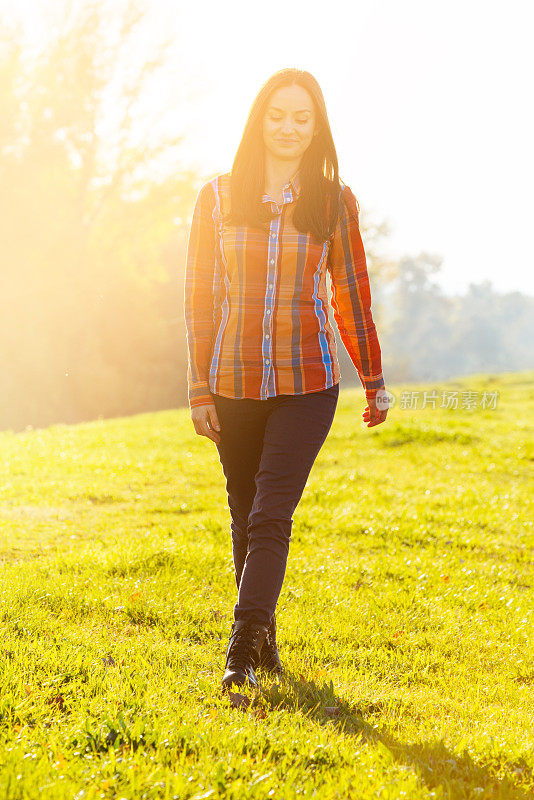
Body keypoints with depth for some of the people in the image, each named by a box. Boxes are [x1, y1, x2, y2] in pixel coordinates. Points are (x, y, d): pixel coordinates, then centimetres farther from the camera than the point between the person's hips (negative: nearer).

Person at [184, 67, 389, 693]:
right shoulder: (218, 198, 4)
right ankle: (264, 641, 23)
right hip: (234, 383, 2)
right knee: (246, 518, 9)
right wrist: (199, 390, 1)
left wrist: (375, 380, 14)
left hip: (307, 383, -2)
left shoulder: (334, 203, 4)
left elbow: (352, 296, 11)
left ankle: (243, 649, -15)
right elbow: (200, 297, 5)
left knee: (271, 516, -12)